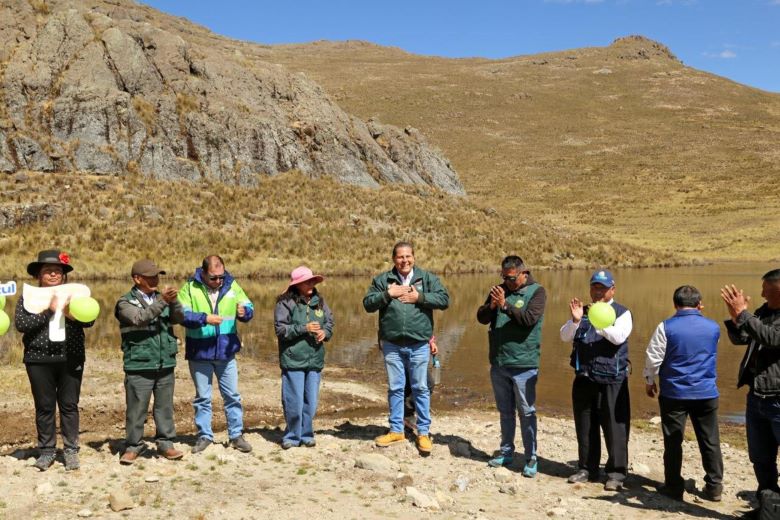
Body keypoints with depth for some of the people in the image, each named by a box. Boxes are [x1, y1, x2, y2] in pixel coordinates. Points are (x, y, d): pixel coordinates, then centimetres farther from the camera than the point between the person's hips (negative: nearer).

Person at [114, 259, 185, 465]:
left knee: (165, 407, 10)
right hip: (139, 366, -4)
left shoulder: (161, 298, 13)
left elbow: (179, 318, 0)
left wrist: (173, 301, -19)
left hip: (165, 365, 4)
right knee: (136, 409, 2)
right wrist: (162, 301, -28)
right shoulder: (126, 302, -1)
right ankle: (133, 446, 15)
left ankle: (165, 443, 21)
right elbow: (139, 318, -20)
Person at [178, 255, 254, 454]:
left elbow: (249, 307, 1)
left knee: (232, 395, 9)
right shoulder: (190, 288, -8)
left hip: (226, 352, 2)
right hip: (199, 353, -2)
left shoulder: (231, 285, 0)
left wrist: (244, 312, -22)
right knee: (202, 397, 11)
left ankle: (236, 435, 21)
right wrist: (205, 318, -27)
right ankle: (204, 436, 24)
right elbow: (182, 315, -15)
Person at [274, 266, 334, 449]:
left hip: (315, 360, 5)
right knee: (294, 402, 1)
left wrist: (325, 332, -6)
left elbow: (330, 321, 16)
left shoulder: (319, 301, 8)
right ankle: (292, 436, 18)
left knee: (311, 402, 10)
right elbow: (280, 329, -11)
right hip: (293, 360, -4)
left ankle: (306, 434, 26)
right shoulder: (286, 303, -7)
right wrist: (304, 328, -18)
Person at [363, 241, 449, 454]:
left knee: (420, 388, 5)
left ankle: (423, 432, 16)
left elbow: (444, 299, -6)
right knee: (395, 388, 11)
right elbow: (368, 304, 0)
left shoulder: (427, 278, 2)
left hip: (419, 344, -1)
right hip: (391, 344, 1)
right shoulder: (382, 279, 5)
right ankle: (396, 430, 25)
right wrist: (388, 294, -13)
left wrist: (419, 297, -15)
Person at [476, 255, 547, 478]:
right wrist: (490, 305, -15)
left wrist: (505, 305, -25)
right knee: (505, 411, 15)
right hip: (498, 362, 5)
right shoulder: (501, 290, 8)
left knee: (526, 412, 1)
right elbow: (482, 318, 5)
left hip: (523, 364, -5)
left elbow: (529, 319, -20)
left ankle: (531, 458, 9)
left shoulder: (536, 291, -5)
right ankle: (506, 452, 26)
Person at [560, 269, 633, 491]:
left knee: (614, 427, -2)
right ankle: (587, 468, 24)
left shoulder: (622, 313, 0)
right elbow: (565, 336, 0)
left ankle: (616, 473, 8)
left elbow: (619, 336, -19)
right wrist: (575, 320, -19)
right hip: (584, 378, 4)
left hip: (612, 379, -4)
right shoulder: (582, 312, 12)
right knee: (585, 427, 12)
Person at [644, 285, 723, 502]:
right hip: (706, 393, 3)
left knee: (673, 441, 7)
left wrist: (650, 381, 9)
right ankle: (714, 486, 19)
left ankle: (674, 486, 13)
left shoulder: (666, 327, -10)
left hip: (674, 393, -2)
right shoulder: (713, 327, 1)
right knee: (710, 441, 12)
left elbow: (653, 358, -7)